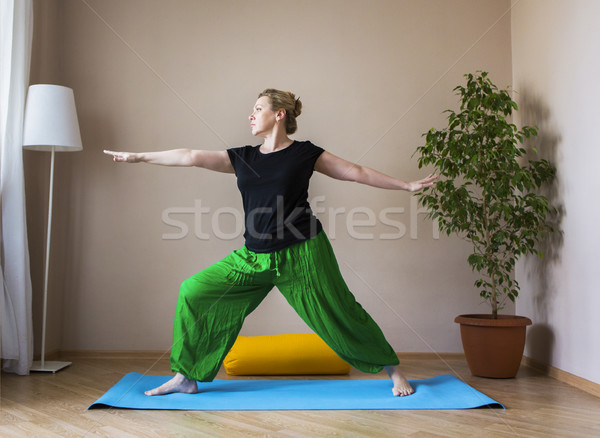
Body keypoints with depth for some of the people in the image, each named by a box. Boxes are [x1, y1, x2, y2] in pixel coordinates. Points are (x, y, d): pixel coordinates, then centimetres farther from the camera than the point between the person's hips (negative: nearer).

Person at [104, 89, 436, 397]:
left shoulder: (304, 153, 0)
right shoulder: (242, 158, 10)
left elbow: (356, 172, 3)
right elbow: (192, 157, 8)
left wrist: (407, 185, 3)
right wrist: (138, 156, 7)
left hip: (302, 254, -4)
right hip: (255, 257, 5)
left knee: (338, 314, -1)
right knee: (194, 292, 0)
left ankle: (393, 370, 22)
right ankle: (186, 377, 13)